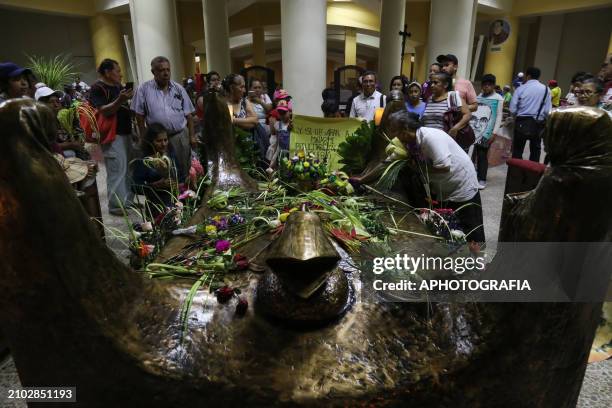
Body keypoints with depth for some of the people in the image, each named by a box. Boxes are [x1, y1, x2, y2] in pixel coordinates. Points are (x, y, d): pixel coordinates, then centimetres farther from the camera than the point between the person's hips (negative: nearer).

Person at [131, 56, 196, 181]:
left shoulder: (179, 89, 4)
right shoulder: (144, 89, -3)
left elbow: (188, 114, 6)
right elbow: (139, 115, -1)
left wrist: (192, 136, 2)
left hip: (180, 135, 2)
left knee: (184, 169, 9)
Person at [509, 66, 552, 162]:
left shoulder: (521, 88, -6)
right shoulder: (545, 89, -1)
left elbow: (512, 109, -8)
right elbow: (548, 110, -3)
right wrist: (541, 117, 15)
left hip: (522, 122, -2)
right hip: (538, 124, 2)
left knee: (517, 150, 6)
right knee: (535, 150, 13)